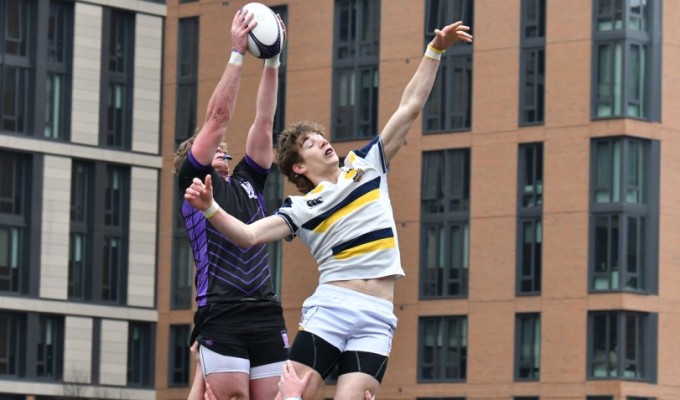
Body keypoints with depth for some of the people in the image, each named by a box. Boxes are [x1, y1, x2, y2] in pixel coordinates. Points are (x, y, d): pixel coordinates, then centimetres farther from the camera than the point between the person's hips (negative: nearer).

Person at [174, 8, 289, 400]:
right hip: (220, 315, -5)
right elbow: (218, 117, 2)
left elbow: (264, 122, 17)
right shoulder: (193, 182, 9)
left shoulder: (248, 183, 22)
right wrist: (238, 52, 0)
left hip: (267, 313, 5)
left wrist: (272, 60, 11)